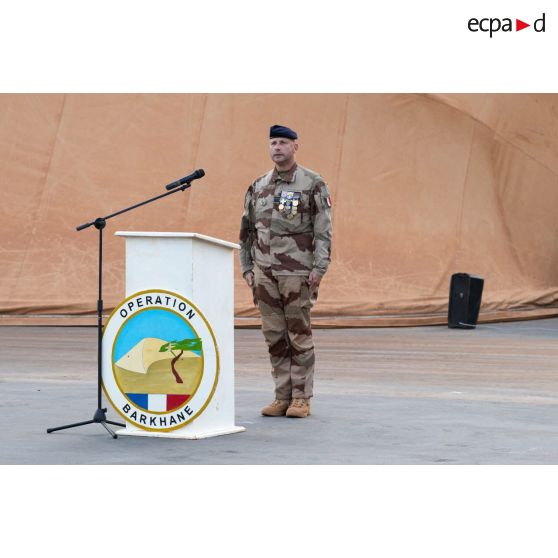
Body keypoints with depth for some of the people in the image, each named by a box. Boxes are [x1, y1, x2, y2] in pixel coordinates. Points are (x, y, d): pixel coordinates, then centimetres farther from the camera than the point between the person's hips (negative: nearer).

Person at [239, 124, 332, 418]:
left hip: (297, 272, -4)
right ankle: (282, 396, 11)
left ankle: (301, 398, 3)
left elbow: (323, 229, -6)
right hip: (265, 273, 5)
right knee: (274, 337, 5)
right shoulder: (258, 187, 13)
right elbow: (246, 231, 18)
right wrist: (246, 268, 12)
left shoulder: (313, 184, -1)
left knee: (299, 336, -2)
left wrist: (319, 267, -13)